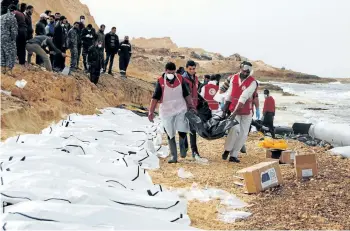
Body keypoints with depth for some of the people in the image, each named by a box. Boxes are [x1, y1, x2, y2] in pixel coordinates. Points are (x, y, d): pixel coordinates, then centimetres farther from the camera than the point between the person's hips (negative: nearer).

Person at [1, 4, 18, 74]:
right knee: (11, 55, 2)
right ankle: (9, 71, 2)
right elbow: (14, 31, -14)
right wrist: (13, 40, -3)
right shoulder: (12, 18, -12)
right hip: (8, 40, -7)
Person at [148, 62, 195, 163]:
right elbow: (155, 98, -7)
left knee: (182, 131, -11)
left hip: (180, 109, 1)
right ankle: (174, 156, 13)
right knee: (170, 135, 5)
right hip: (166, 111, -1)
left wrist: (191, 106, 7)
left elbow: (187, 94, 9)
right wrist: (151, 112, -11)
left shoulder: (180, 79, 0)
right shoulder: (161, 81, -8)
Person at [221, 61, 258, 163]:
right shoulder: (233, 78, -2)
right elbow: (229, 93, 8)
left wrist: (235, 112, -32)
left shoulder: (252, 82, -16)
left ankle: (233, 155, 8)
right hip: (234, 109, 1)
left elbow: (244, 97, -25)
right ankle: (227, 150, 1)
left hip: (247, 111, -1)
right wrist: (226, 106, 8)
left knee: (243, 134, 0)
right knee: (235, 129, -18)